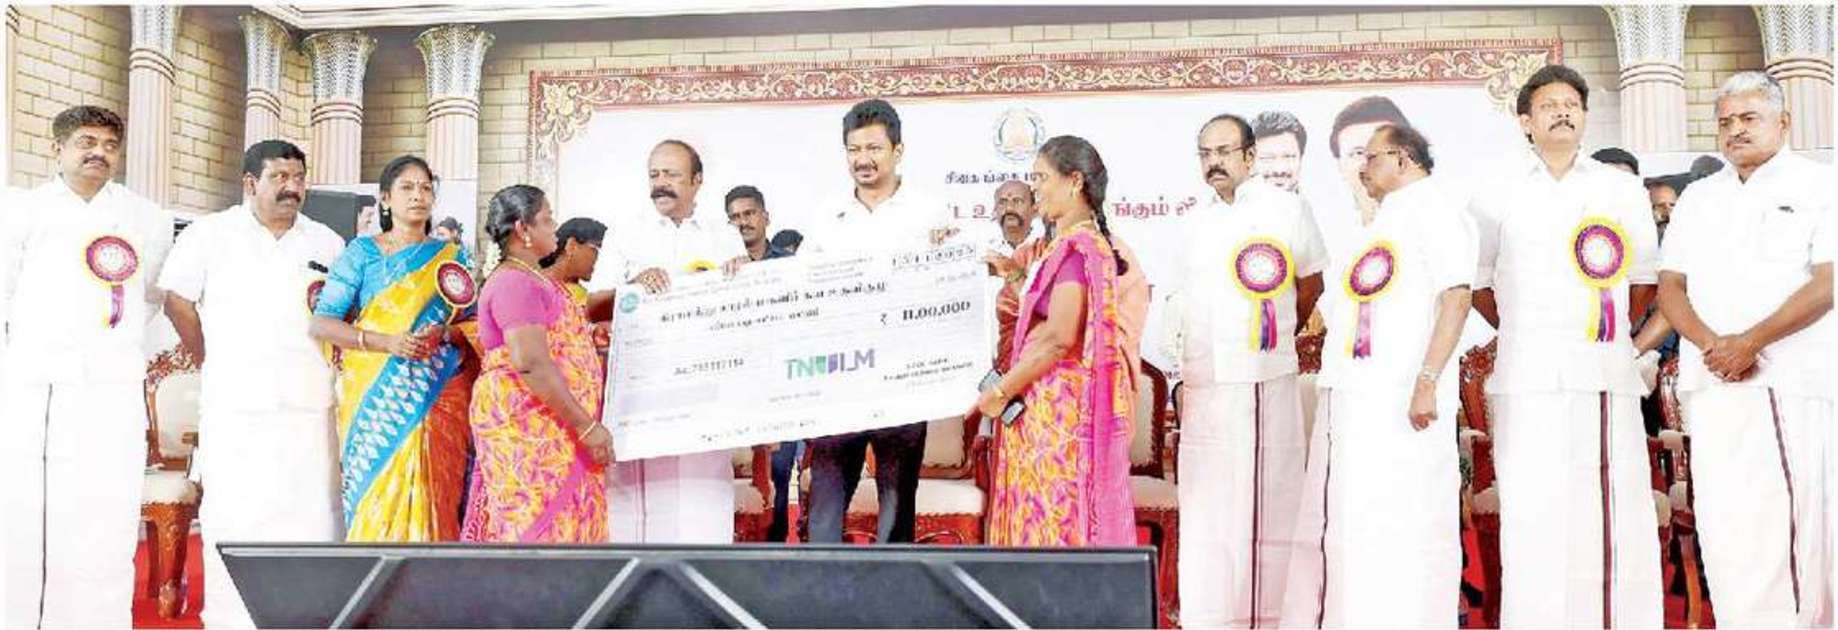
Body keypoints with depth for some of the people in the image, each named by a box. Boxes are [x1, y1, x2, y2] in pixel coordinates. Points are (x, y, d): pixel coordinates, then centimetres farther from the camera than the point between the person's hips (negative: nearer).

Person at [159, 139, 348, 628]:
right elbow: (178, 302, 6)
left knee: (312, 511, -1)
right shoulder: (210, 234, 4)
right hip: (234, 403, -2)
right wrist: (215, 363, 8)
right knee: (235, 512, 0)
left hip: (309, 403, 2)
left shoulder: (327, 243, 12)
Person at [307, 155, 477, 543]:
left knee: (429, 497, -6)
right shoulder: (362, 252, 7)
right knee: (378, 498, -6)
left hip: (438, 396, 2)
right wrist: (386, 342, -15)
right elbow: (321, 324, -2)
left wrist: (444, 334, -10)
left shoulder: (452, 257, 14)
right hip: (377, 398, -1)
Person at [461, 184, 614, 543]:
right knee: (537, 524, -9)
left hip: (548, 429, 10)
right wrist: (587, 426, -23)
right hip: (526, 426, -10)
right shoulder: (514, 283, -15)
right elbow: (532, 364, -24)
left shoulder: (530, 279, 18)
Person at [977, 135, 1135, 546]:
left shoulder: (1076, 246, -15)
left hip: (1057, 408, -10)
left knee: (1052, 523, -6)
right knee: (1069, 523, 11)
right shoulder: (1088, 243, 16)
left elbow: (1058, 336, -22)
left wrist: (1001, 392, -15)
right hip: (1056, 407, 10)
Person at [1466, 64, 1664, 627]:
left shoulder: (1622, 189, 16)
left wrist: (1611, 328, 13)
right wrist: (1523, 329, 11)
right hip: (1529, 377, -1)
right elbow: (1475, 282, 15)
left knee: (1615, 514, -3)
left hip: (1608, 374, 1)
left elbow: (1644, 278, 19)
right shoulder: (1496, 195, 11)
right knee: (1535, 519, -5)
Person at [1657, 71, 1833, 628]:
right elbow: (1670, 287, 12)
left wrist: (1751, 342, -14)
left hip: (1793, 384, -4)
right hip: (1711, 383, 4)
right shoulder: (1698, 198, 17)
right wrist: (1711, 343, -6)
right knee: (1723, 527, 1)